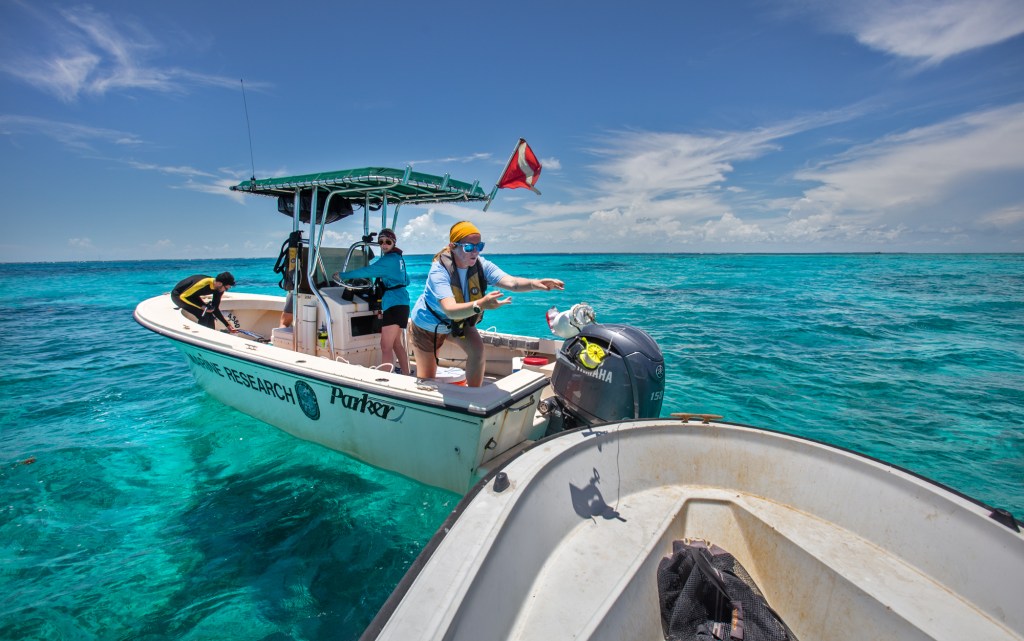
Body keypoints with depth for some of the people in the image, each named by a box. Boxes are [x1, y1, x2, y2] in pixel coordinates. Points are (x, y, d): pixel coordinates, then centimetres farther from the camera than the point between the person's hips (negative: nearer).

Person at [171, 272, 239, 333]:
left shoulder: (219, 289, -12)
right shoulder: (203, 284, -36)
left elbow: (215, 309, -4)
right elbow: (182, 296, -25)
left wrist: (227, 325, -7)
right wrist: (202, 306, -29)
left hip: (191, 295, 7)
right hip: (178, 295, -7)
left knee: (209, 314, -6)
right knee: (203, 315, -20)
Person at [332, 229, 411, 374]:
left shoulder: (389, 259, -11)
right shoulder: (398, 258, 17)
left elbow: (367, 271, -14)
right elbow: (406, 280, 28)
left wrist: (342, 275, -6)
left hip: (394, 304, -10)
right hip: (401, 303, 10)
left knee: (386, 346, -11)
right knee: (396, 343, 16)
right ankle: (406, 375, 23)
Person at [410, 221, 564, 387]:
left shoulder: (481, 265, -24)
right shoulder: (439, 271, -36)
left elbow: (511, 282, -40)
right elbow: (450, 310, -52)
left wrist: (534, 283, -61)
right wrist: (480, 305, -70)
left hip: (459, 322, 4)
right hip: (429, 324, -3)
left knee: (477, 349, -21)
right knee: (427, 379, 5)